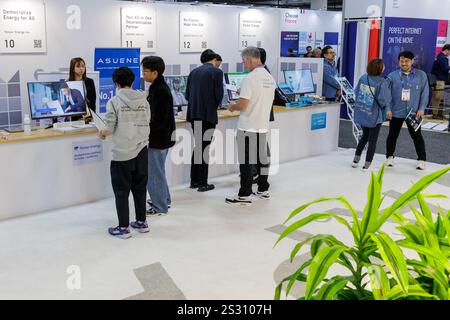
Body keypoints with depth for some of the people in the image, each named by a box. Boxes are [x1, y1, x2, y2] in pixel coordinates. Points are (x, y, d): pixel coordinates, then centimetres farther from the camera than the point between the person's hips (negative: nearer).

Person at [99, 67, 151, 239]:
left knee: (121, 191, 6)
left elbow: (109, 129, -12)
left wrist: (102, 133, 9)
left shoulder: (114, 101, -11)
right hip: (141, 152, 5)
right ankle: (141, 222, 27)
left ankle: (123, 228, 12)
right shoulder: (144, 101, 2)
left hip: (122, 154, -4)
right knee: (140, 188, 17)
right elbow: (147, 125, 6)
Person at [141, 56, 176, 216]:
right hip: (162, 137, 10)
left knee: (154, 173, 2)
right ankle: (164, 199, 37)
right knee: (158, 171, 22)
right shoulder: (158, 87, 9)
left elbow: (159, 121, -26)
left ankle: (159, 207, 14)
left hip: (158, 139, -10)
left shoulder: (160, 91, -23)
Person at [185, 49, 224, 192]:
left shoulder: (193, 72, 12)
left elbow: (187, 95, 11)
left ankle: (194, 181, 21)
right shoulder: (217, 72, -5)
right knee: (205, 148, 1)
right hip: (208, 114, -6)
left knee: (197, 146, 16)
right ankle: (202, 183, 5)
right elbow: (219, 94, -9)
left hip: (193, 114, 6)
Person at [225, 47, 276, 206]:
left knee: (246, 161, -1)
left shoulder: (249, 79, -17)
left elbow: (242, 105, -21)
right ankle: (263, 190, 25)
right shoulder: (270, 78, 7)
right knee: (262, 158, 15)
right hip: (263, 126, 8)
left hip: (248, 127, -8)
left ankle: (245, 195, 4)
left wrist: (232, 106, 0)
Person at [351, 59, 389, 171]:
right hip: (374, 115, -5)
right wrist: (382, 105, 1)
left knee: (365, 136, 25)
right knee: (373, 140, 9)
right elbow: (383, 99, -20)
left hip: (361, 113, 5)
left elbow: (356, 92, 4)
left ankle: (356, 159, 27)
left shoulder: (363, 78, -3)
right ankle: (367, 165, 12)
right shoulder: (382, 82, -18)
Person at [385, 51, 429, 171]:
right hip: (396, 112, 0)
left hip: (414, 112, 0)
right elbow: (388, 94, -2)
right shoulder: (392, 76, -3)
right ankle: (389, 156, 28)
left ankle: (422, 160, 17)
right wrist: (388, 109, -8)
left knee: (417, 136, 6)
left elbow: (425, 93, 2)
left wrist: (421, 108, -4)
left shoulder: (421, 75, 0)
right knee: (393, 135, 11)